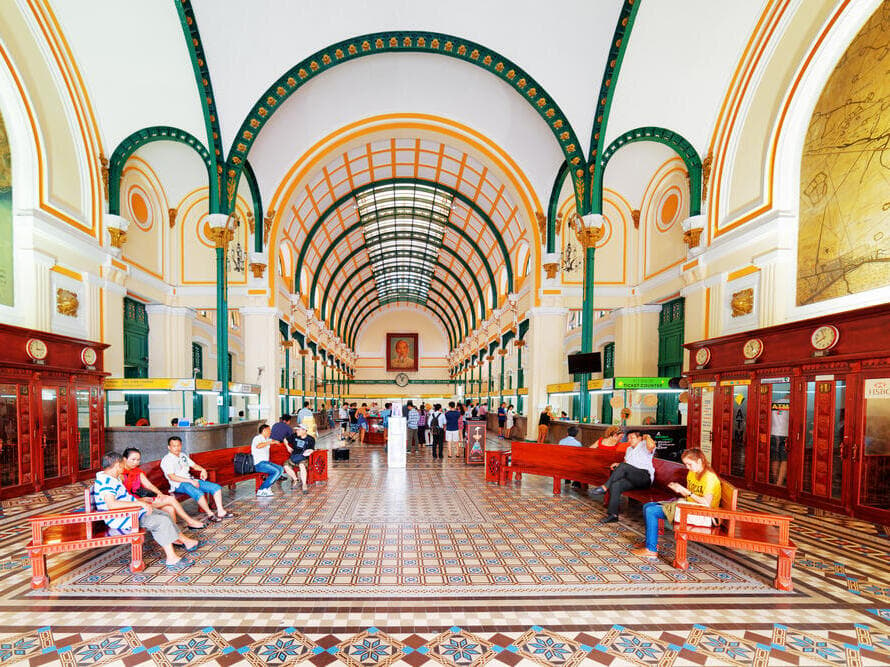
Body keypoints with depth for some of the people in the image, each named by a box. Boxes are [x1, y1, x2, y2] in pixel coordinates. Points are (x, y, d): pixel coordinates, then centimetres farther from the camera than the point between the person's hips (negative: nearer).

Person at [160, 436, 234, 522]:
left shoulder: (183, 456, 17)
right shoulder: (166, 460, -7)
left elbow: (194, 465, 25)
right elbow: (172, 477, -17)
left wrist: (202, 470, 2)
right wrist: (190, 481, -22)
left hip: (191, 480, 8)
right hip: (179, 484, -8)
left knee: (217, 487, -7)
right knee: (199, 493, -36)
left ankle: (221, 512, -9)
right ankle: (210, 514, -17)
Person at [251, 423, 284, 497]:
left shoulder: (266, 439, 18)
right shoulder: (257, 438, -9)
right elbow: (258, 446, -34)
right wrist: (269, 442, -30)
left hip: (265, 462, 9)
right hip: (258, 463, -9)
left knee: (281, 469, -3)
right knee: (276, 471, -23)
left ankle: (267, 487, -5)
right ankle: (261, 490, -18)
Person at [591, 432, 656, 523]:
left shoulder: (644, 445, 2)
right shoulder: (629, 449, 28)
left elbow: (651, 446, -23)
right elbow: (625, 462, 30)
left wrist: (647, 437, -4)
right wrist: (618, 465, 10)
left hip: (645, 478, -7)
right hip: (632, 479, 7)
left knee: (624, 466, -31)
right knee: (615, 485, -24)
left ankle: (605, 487, -29)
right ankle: (613, 515, -23)